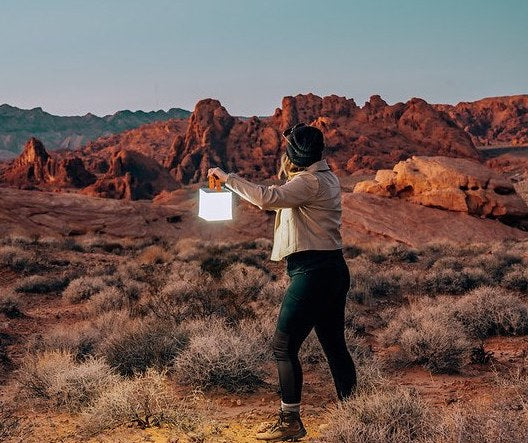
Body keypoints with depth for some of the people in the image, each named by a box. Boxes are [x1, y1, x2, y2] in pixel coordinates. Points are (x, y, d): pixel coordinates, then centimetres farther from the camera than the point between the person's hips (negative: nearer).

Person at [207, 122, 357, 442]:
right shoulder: (327, 178, 16)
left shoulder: (309, 181, -15)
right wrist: (290, 173, 18)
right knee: (334, 344, 16)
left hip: (313, 272, -10)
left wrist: (228, 178, -21)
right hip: (334, 270, 10)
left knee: (284, 345, -4)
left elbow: (268, 199, -29)